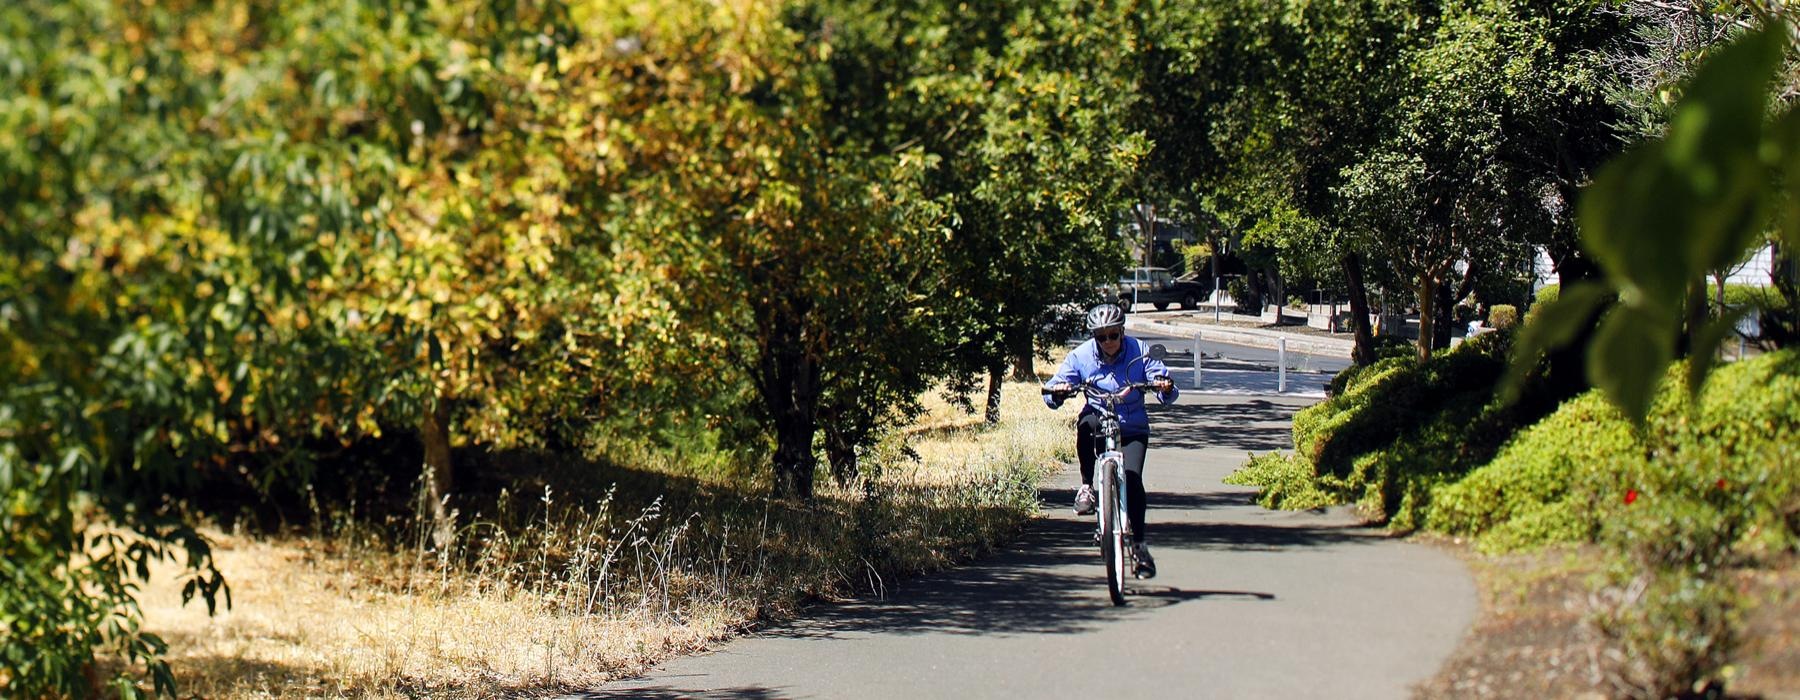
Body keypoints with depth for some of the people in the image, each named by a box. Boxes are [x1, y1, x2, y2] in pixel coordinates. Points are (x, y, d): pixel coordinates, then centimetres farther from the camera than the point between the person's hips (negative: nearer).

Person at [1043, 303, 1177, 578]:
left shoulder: (1138, 352, -7)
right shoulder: (1080, 356, -7)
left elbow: (1164, 385, -10)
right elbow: (1051, 394, -9)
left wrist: (1166, 387, -35)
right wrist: (1058, 392, -33)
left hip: (1132, 429, 0)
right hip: (1099, 424, 0)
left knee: (1132, 478, -20)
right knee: (1086, 423, -36)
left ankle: (1139, 545, -4)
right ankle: (1086, 486, -18)